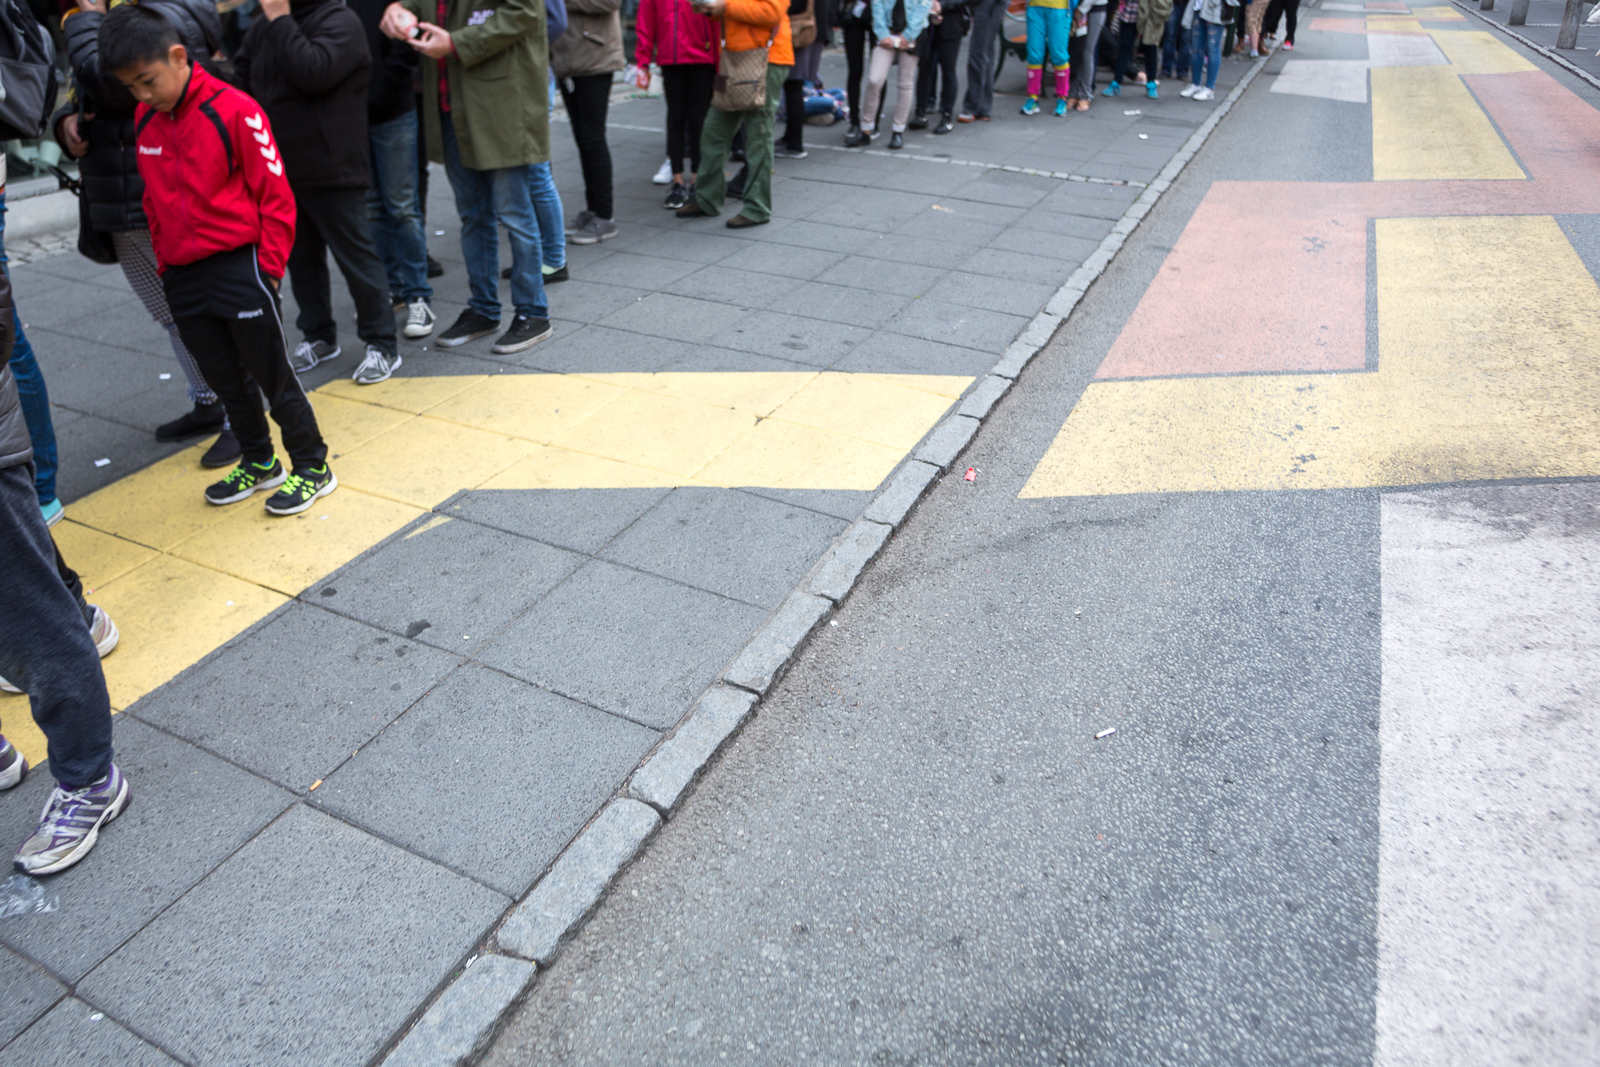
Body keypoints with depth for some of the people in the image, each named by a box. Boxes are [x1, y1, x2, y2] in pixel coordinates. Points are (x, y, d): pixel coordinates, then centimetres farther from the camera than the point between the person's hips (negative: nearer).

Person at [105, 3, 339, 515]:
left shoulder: (234, 110, -11)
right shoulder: (145, 120, 8)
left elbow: (275, 194, -10)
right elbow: (153, 200, 19)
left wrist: (268, 267, -10)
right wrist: (165, 261, 15)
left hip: (239, 267, -6)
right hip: (182, 277, 7)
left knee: (274, 375, 1)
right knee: (226, 379, 14)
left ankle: (313, 469, 13)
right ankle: (259, 462, 30)